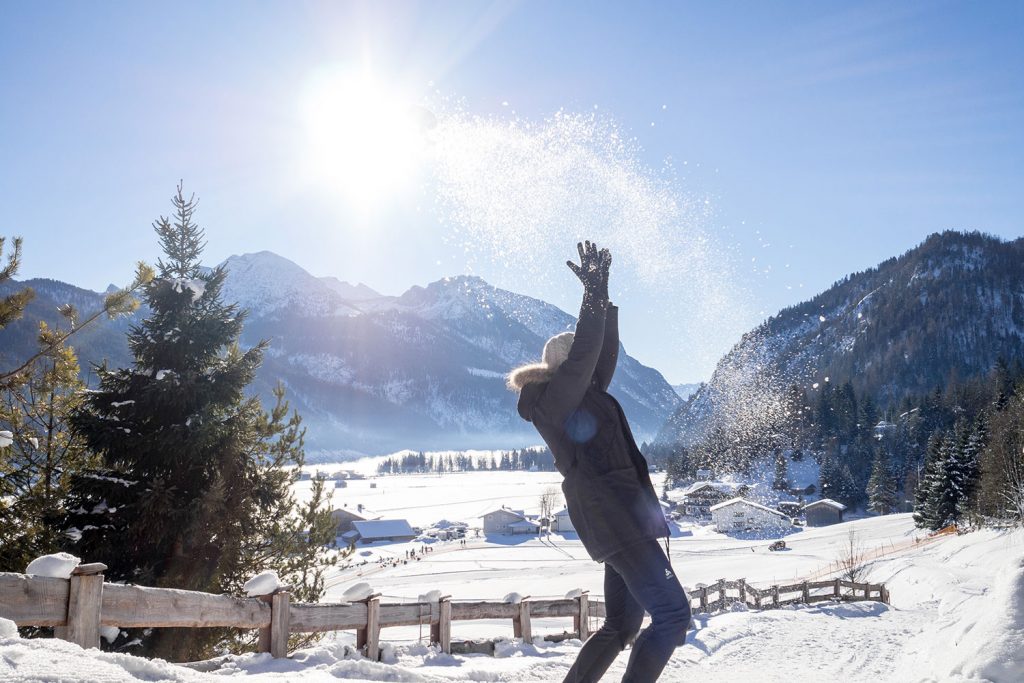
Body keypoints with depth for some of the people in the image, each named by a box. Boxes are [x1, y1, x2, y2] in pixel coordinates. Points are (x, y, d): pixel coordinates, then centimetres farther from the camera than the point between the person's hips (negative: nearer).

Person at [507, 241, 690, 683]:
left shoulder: (584, 396, 20)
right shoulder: (553, 401, -7)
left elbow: (605, 353, 22)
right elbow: (585, 353, -20)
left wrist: (603, 293, 18)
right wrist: (594, 290, -14)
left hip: (619, 518, 10)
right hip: (615, 519, -10)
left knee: (621, 626, 15)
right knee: (672, 614, -12)